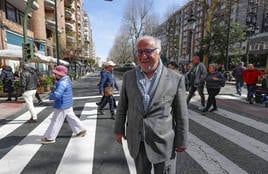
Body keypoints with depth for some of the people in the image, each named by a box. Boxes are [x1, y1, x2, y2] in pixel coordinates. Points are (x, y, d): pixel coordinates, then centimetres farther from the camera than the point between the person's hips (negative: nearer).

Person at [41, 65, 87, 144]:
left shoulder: (62, 83, -25)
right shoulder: (67, 80, 7)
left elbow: (56, 95, -33)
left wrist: (50, 95, -13)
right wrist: (53, 90, 7)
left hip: (62, 106, -10)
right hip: (67, 104, 10)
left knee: (56, 121, 4)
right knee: (71, 118, 20)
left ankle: (50, 138, 18)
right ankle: (81, 130, 29)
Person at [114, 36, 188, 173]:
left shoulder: (175, 79, -10)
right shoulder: (128, 76, -2)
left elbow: (181, 114, -5)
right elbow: (122, 106, 6)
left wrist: (181, 141, 0)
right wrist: (119, 129, 10)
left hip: (164, 142, -2)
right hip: (136, 141, 3)